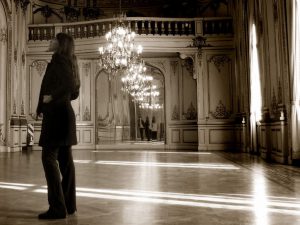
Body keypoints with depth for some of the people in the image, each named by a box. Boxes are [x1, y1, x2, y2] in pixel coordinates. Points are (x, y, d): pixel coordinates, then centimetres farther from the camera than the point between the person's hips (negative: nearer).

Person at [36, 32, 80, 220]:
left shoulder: (59, 60, -9)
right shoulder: (67, 62, 18)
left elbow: (69, 84, -25)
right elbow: (75, 92, 21)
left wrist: (52, 97, -14)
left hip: (57, 115, -10)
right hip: (64, 114, 10)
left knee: (49, 158, -10)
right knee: (65, 159, 9)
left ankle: (58, 207, -10)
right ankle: (69, 204, 14)